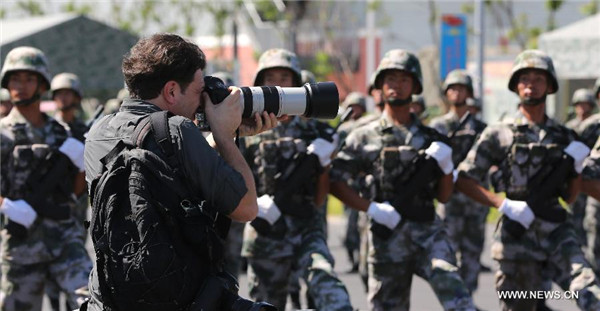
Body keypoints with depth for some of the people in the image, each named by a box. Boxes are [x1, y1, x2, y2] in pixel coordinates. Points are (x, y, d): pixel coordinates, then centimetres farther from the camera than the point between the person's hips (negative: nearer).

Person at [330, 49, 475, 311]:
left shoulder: (430, 138, 13)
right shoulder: (365, 137, 6)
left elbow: (443, 196, 15)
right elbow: (335, 181, -2)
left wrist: (446, 167, -3)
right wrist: (371, 208, -12)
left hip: (429, 231, 1)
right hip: (388, 233, -1)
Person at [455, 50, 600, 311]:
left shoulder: (563, 137, 12)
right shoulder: (499, 134, 0)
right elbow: (464, 180, -2)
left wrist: (576, 168, 0)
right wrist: (504, 205, -13)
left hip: (556, 231, 3)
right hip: (518, 233, -3)